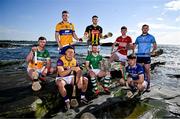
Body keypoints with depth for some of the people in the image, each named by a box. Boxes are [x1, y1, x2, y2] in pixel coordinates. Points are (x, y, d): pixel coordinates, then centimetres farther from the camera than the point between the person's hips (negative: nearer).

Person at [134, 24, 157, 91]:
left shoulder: (151, 37, 5)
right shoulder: (138, 38, 12)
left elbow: (155, 46, 6)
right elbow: (134, 46, 17)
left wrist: (152, 52, -9)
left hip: (147, 56, -2)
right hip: (139, 56, 3)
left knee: (147, 71, 0)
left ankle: (148, 85, 9)